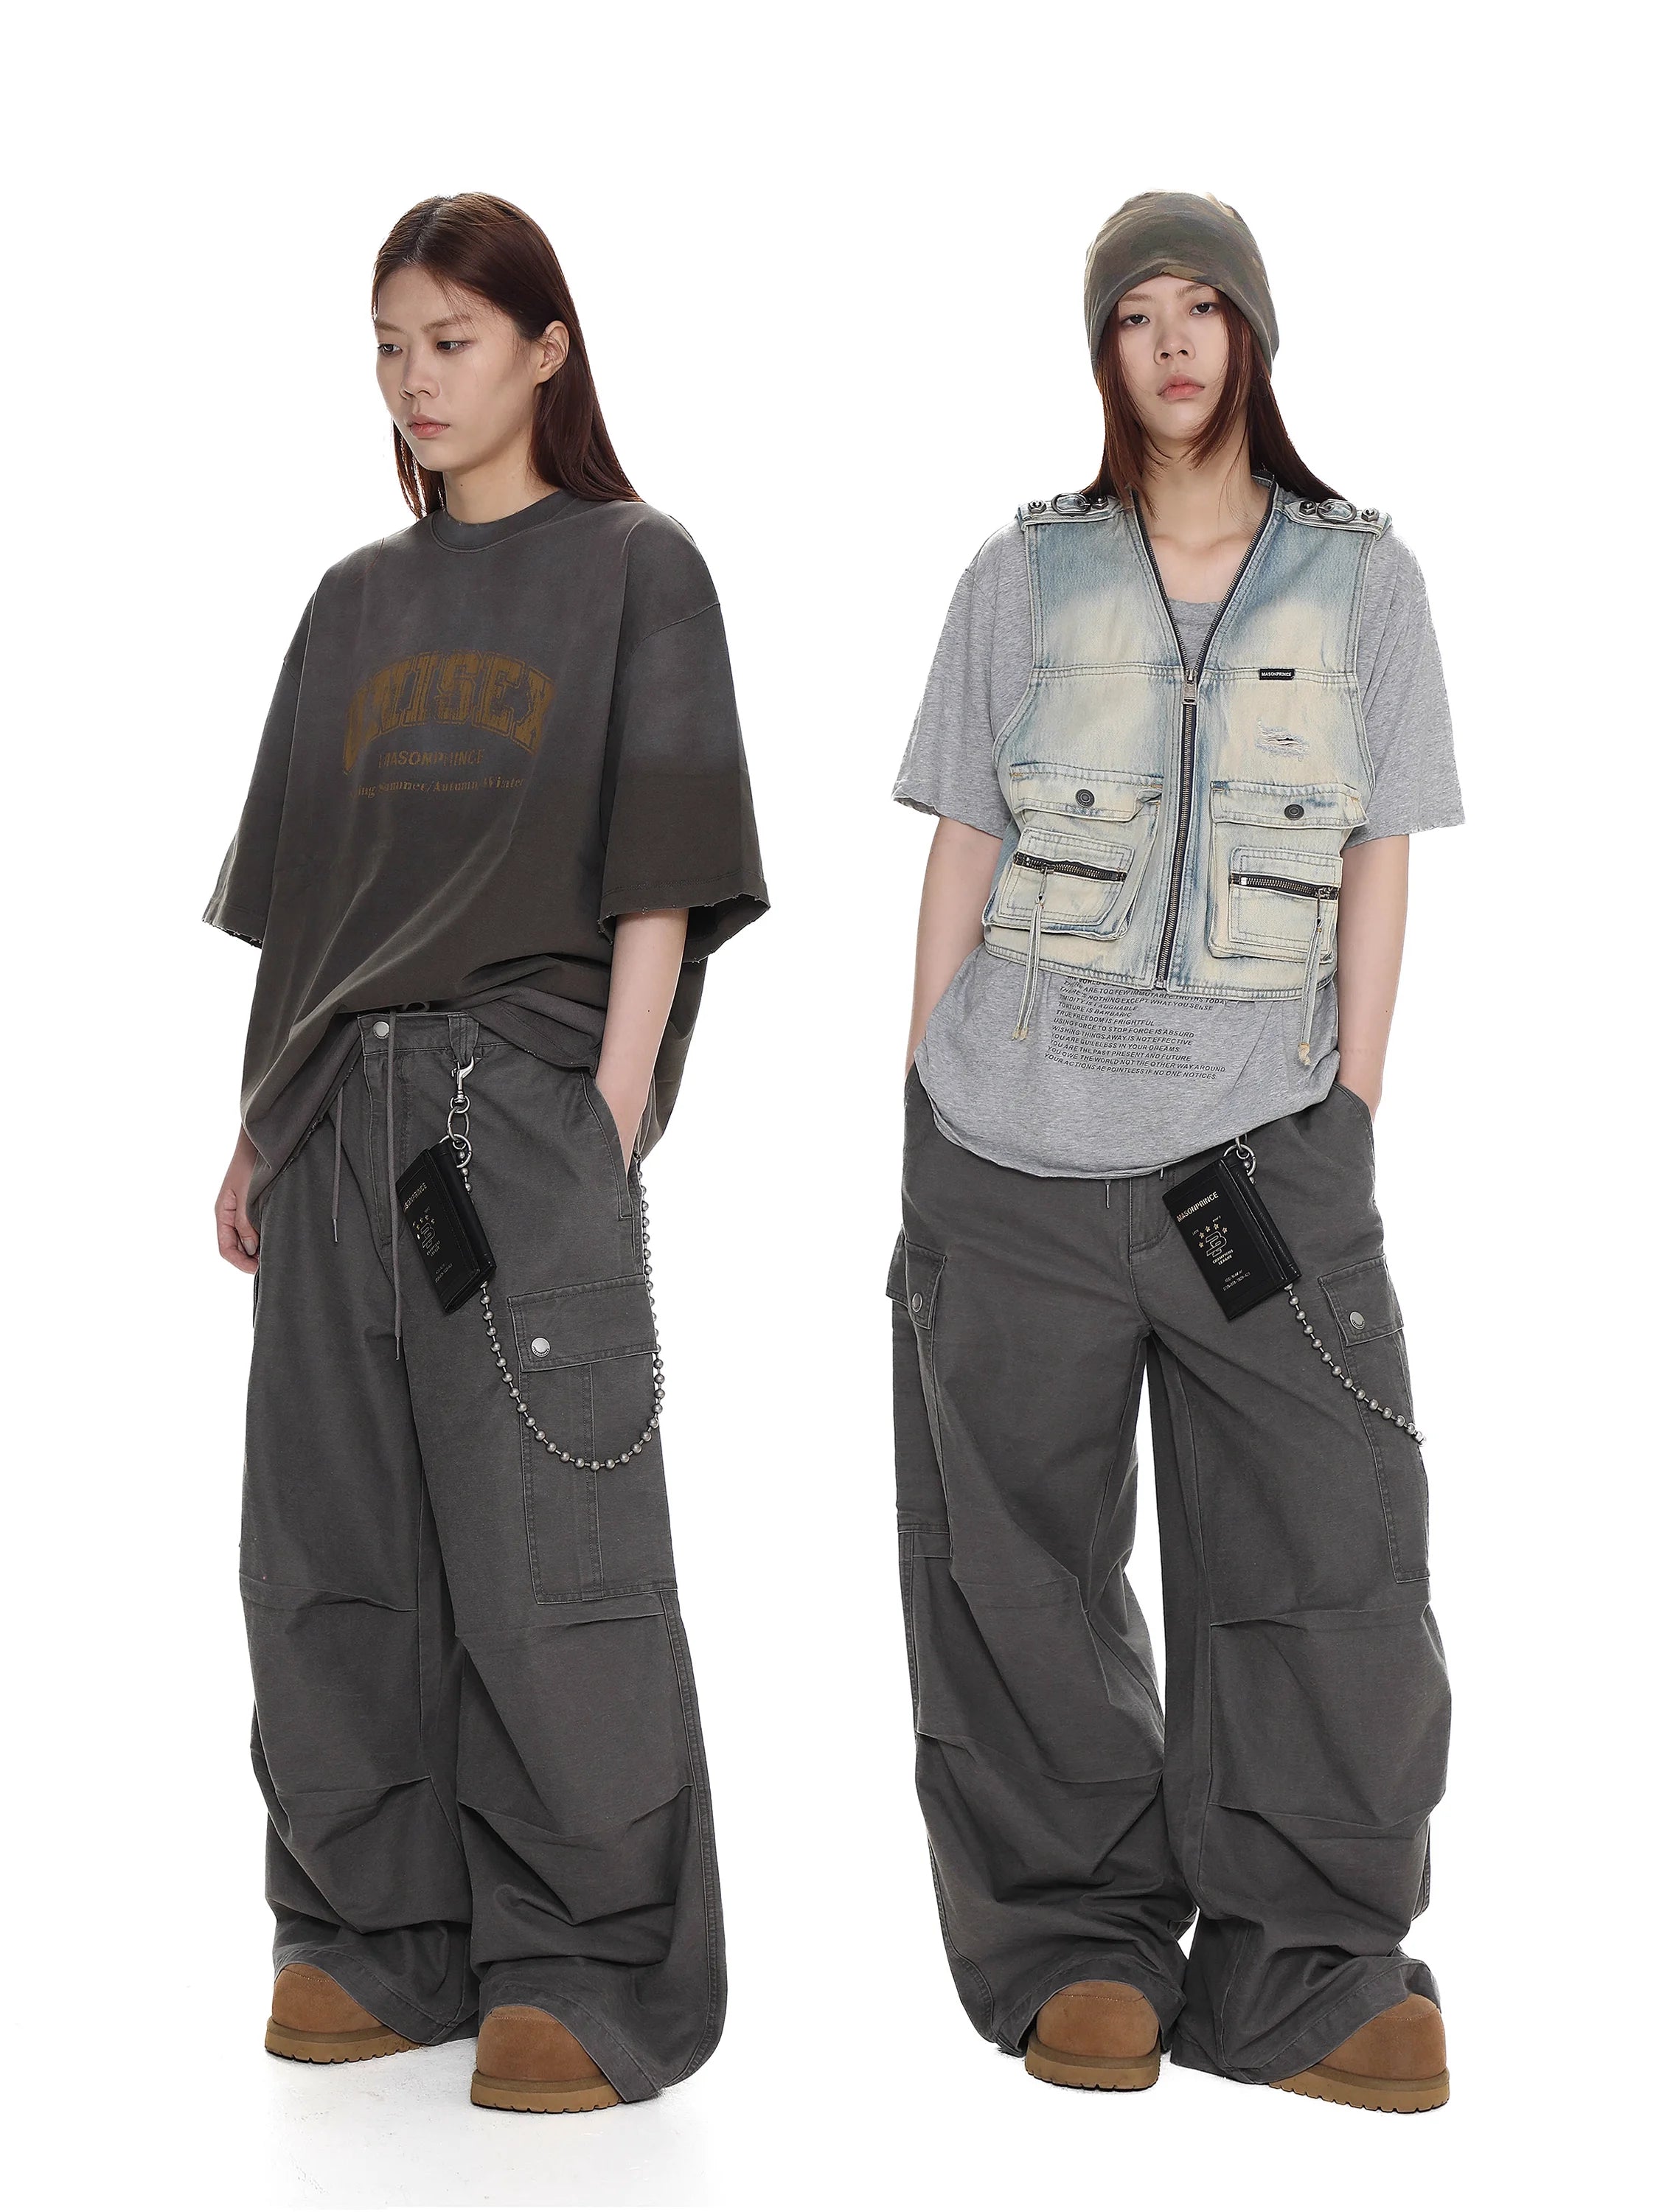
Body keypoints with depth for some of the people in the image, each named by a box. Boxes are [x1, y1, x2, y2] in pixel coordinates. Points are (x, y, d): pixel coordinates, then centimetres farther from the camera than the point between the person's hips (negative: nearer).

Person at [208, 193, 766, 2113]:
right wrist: (262, 1126, 10)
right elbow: (296, 889, 17)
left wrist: (618, 1107, -12)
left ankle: (594, 1973, 1)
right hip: (342, 1111, 5)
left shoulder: (633, 570, 5)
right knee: (338, 1543, 5)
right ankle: (382, 1938, 15)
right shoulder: (355, 605, 18)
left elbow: (657, 871, -2)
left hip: (526, 1103, -5)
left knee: (539, 1542, -7)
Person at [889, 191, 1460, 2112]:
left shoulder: (1362, 578, 7)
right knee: (1023, 1557, 4)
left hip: (1259, 1132, 0)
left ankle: (1302, 1972, 9)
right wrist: (923, 1119, 3)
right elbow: (963, 853, 7)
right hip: (1020, 1135, 0)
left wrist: (1350, 1112, -2)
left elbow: (1378, 867, 6)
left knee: (1324, 1549, -3)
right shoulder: (1022, 577, 7)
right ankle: (1076, 1948, 18)